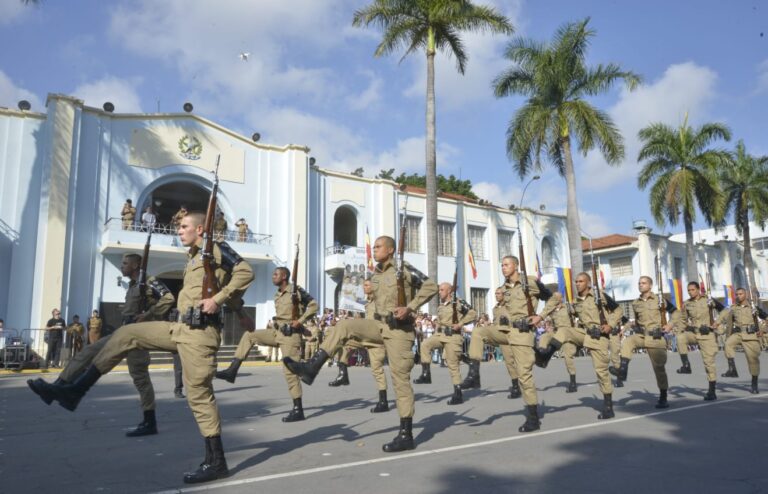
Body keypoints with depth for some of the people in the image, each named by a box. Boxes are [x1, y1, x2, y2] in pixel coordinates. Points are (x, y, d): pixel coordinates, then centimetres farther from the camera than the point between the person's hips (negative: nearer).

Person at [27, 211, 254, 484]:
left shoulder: (217, 249, -5)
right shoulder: (194, 257, 20)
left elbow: (245, 272, -16)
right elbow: (227, 285, 25)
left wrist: (218, 299, -20)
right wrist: (238, 309, 19)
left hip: (199, 331, -9)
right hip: (182, 327, 9)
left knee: (198, 393, -8)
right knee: (125, 335, 10)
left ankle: (216, 462, 1)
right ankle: (75, 390, 13)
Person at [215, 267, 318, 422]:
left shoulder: (296, 291, -10)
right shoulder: (278, 295, 14)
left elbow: (313, 305, -14)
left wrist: (300, 321, -19)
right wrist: (275, 323, 11)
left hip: (290, 334, -8)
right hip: (277, 332, 8)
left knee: (290, 370, -10)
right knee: (249, 335, 4)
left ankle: (298, 410, -3)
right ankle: (232, 371, 2)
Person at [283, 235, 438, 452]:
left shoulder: (404, 269, -9)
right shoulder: (375, 277, 13)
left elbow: (431, 286, -14)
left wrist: (410, 308, -21)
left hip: (399, 329, -7)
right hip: (380, 325, 7)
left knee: (400, 378, -5)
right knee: (344, 326, -9)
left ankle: (406, 435, 2)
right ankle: (311, 368, -12)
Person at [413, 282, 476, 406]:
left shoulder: (458, 302, -4)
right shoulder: (440, 307, 16)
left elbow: (473, 313, -9)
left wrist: (460, 324, -15)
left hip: (453, 336, -6)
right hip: (440, 335, 6)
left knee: (453, 365, -4)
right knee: (425, 344, -19)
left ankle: (458, 395, 4)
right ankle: (426, 374, -12)